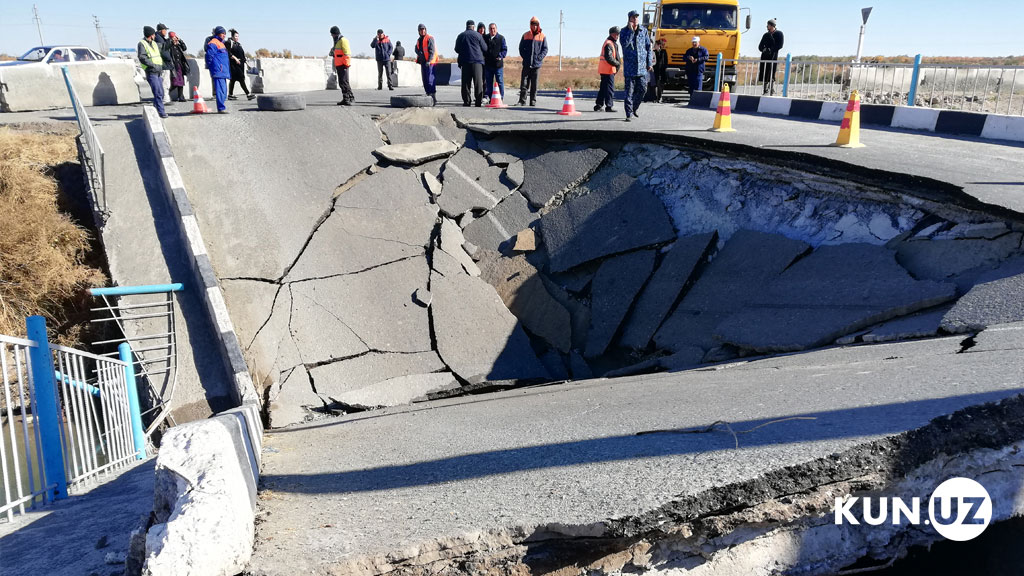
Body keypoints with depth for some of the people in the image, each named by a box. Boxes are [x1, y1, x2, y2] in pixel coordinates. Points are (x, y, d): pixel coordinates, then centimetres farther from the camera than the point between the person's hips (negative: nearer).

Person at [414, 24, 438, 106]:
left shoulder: (429, 38, -5)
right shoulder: (419, 40, 19)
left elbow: (432, 50, -12)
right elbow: (416, 49, 14)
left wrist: (429, 61, -21)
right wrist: (419, 52, -10)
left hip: (429, 62, -8)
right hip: (423, 62, 8)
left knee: (430, 80, -14)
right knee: (425, 80, 10)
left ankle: (434, 99, -15)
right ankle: (428, 95, 18)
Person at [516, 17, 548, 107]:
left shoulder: (542, 36, 4)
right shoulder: (526, 35, 7)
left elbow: (545, 49, 5)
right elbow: (521, 47, 11)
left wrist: (539, 57, -8)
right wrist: (525, 57, -1)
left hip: (537, 63, -1)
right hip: (526, 63, 1)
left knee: (534, 84, 3)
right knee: (524, 83, -2)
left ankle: (533, 101, 9)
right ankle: (522, 100, 2)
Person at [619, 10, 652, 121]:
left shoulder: (644, 31, 9)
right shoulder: (624, 31, 1)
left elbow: (648, 47, 12)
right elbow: (624, 44, -17)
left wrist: (649, 62, 7)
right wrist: (631, 30, -17)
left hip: (642, 66, 3)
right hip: (630, 66, -3)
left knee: (643, 89, 5)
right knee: (629, 91, -3)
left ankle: (634, 108, 26)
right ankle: (629, 114, 0)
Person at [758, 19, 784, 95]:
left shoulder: (779, 34, 3)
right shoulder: (766, 35, 18)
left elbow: (780, 45, -5)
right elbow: (760, 46, 14)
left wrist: (771, 49, -14)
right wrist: (763, 49, -7)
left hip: (773, 55, -5)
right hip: (765, 56, 5)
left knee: (771, 74, -10)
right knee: (764, 73, 1)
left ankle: (772, 91, -8)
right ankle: (765, 90, 7)